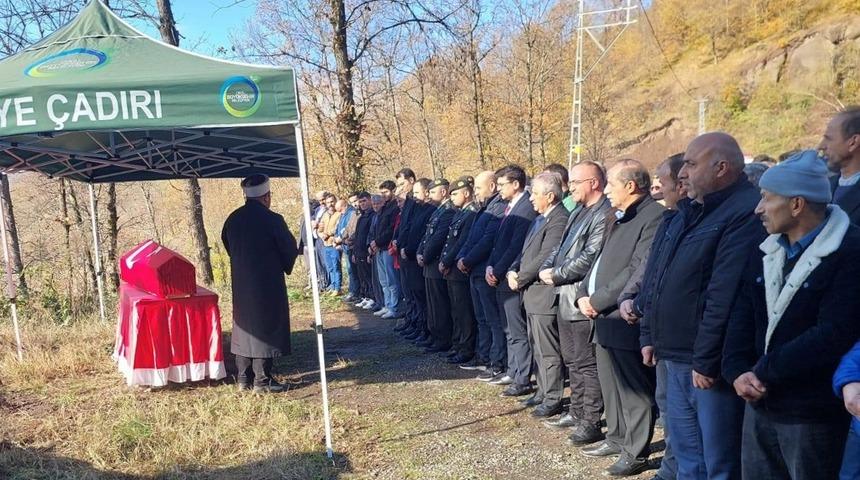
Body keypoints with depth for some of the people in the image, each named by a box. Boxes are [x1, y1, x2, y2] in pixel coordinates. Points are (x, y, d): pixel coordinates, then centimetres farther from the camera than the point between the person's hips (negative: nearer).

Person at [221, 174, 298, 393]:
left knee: (244, 326, 14)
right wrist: (284, 268, 11)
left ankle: (243, 379, 20)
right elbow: (290, 250, -9)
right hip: (267, 284, -6)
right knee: (265, 328, 2)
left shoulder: (233, 219, 4)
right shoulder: (272, 220, -16)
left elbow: (228, 246, 15)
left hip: (240, 283, 6)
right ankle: (262, 380, 5)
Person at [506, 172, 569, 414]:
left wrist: (520, 279, -12)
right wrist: (512, 271, 0)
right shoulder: (540, 219, 15)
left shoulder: (559, 221, -17)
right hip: (532, 293, 10)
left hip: (544, 294, -10)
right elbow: (526, 252, 17)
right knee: (538, 348, 18)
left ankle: (553, 400, 8)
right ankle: (543, 391, 30)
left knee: (548, 351, -2)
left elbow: (544, 258, -22)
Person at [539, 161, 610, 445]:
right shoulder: (579, 213, 17)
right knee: (572, 360, 18)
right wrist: (547, 268, 1)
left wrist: (556, 275, -14)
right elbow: (562, 247, 19)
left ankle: (591, 422, 6)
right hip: (565, 297, 10)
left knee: (586, 363, -3)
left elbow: (589, 258, -22)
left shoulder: (604, 215, -15)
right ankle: (577, 412, 30)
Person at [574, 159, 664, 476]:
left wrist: (597, 301, -16)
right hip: (605, 317, 10)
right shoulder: (618, 218, 16)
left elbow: (639, 271, -22)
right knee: (611, 386, 20)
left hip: (626, 319, -10)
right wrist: (584, 295, 3)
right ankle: (617, 438, 34)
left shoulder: (654, 217, -15)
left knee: (634, 390, 2)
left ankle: (636, 452, 14)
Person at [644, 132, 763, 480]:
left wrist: (706, 360, -21)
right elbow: (662, 279, 19)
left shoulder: (746, 213, -17)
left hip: (708, 365, -9)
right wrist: (653, 337, 16)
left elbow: (724, 297, -23)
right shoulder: (690, 211, 15)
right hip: (676, 360, 9)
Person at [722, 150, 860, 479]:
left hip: (814, 415, -7)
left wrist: (763, 373, -18)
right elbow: (741, 317, 4)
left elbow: (833, 334, -23)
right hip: (759, 406, 7)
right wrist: (738, 372, -12)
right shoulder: (763, 251, 9)